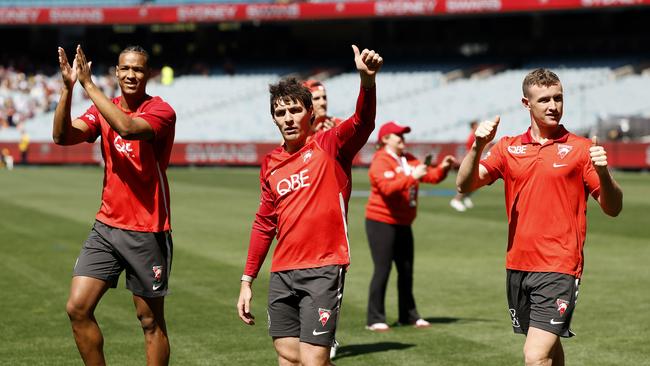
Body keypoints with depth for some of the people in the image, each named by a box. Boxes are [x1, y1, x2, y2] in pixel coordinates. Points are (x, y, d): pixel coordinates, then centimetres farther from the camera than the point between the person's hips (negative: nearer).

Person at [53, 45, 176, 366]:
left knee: (151, 322, 4)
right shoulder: (103, 109, 8)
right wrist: (67, 88, -19)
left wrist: (88, 84, -26)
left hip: (147, 231, -5)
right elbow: (62, 136, -6)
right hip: (107, 225, 5)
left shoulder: (161, 111, -9)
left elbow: (128, 127, -30)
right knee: (77, 308, -4)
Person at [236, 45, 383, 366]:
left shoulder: (330, 146, -2)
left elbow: (363, 122, -23)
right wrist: (247, 281, 17)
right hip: (282, 274, 6)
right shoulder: (271, 164, 12)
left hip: (323, 270, -5)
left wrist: (367, 79, -42)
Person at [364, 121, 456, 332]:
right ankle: (375, 319, -4)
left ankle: (409, 315, 22)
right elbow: (387, 187, -27)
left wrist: (442, 168, -8)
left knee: (406, 270, 12)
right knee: (382, 269, -8)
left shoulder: (408, 159, 13)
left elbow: (431, 176, 12)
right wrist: (411, 177, -35)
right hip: (381, 222, -8)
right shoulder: (381, 161, -12)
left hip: (403, 224, 8)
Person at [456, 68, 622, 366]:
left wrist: (603, 173, -23)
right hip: (518, 266, 5)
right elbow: (465, 185, -1)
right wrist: (478, 146, -17)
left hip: (558, 268, -5)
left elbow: (613, 208, -4)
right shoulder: (508, 147, 8)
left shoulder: (580, 149, -3)